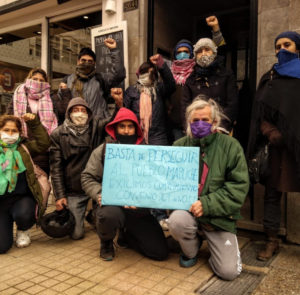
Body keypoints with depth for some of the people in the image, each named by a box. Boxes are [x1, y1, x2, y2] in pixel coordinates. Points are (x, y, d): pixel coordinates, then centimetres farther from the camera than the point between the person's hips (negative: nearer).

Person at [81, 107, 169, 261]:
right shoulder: (103, 150, 5)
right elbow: (87, 178, 2)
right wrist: (100, 194, -16)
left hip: (140, 209, 2)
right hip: (112, 204, -2)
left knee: (160, 252, -5)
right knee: (109, 215, -39)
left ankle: (127, 235, 26)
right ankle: (106, 242, 1)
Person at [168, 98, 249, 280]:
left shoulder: (230, 146, -6)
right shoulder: (180, 146, 0)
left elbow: (239, 186, -10)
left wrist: (207, 204, -19)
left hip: (220, 216, -1)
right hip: (187, 209, 1)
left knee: (229, 272, -8)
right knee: (176, 221, -34)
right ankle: (191, 251, 4)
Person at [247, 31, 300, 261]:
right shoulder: (269, 78, 15)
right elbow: (259, 112, 7)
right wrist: (271, 132, -11)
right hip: (279, 144, 1)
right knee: (273, 191, 2)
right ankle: (272, 241, 12)